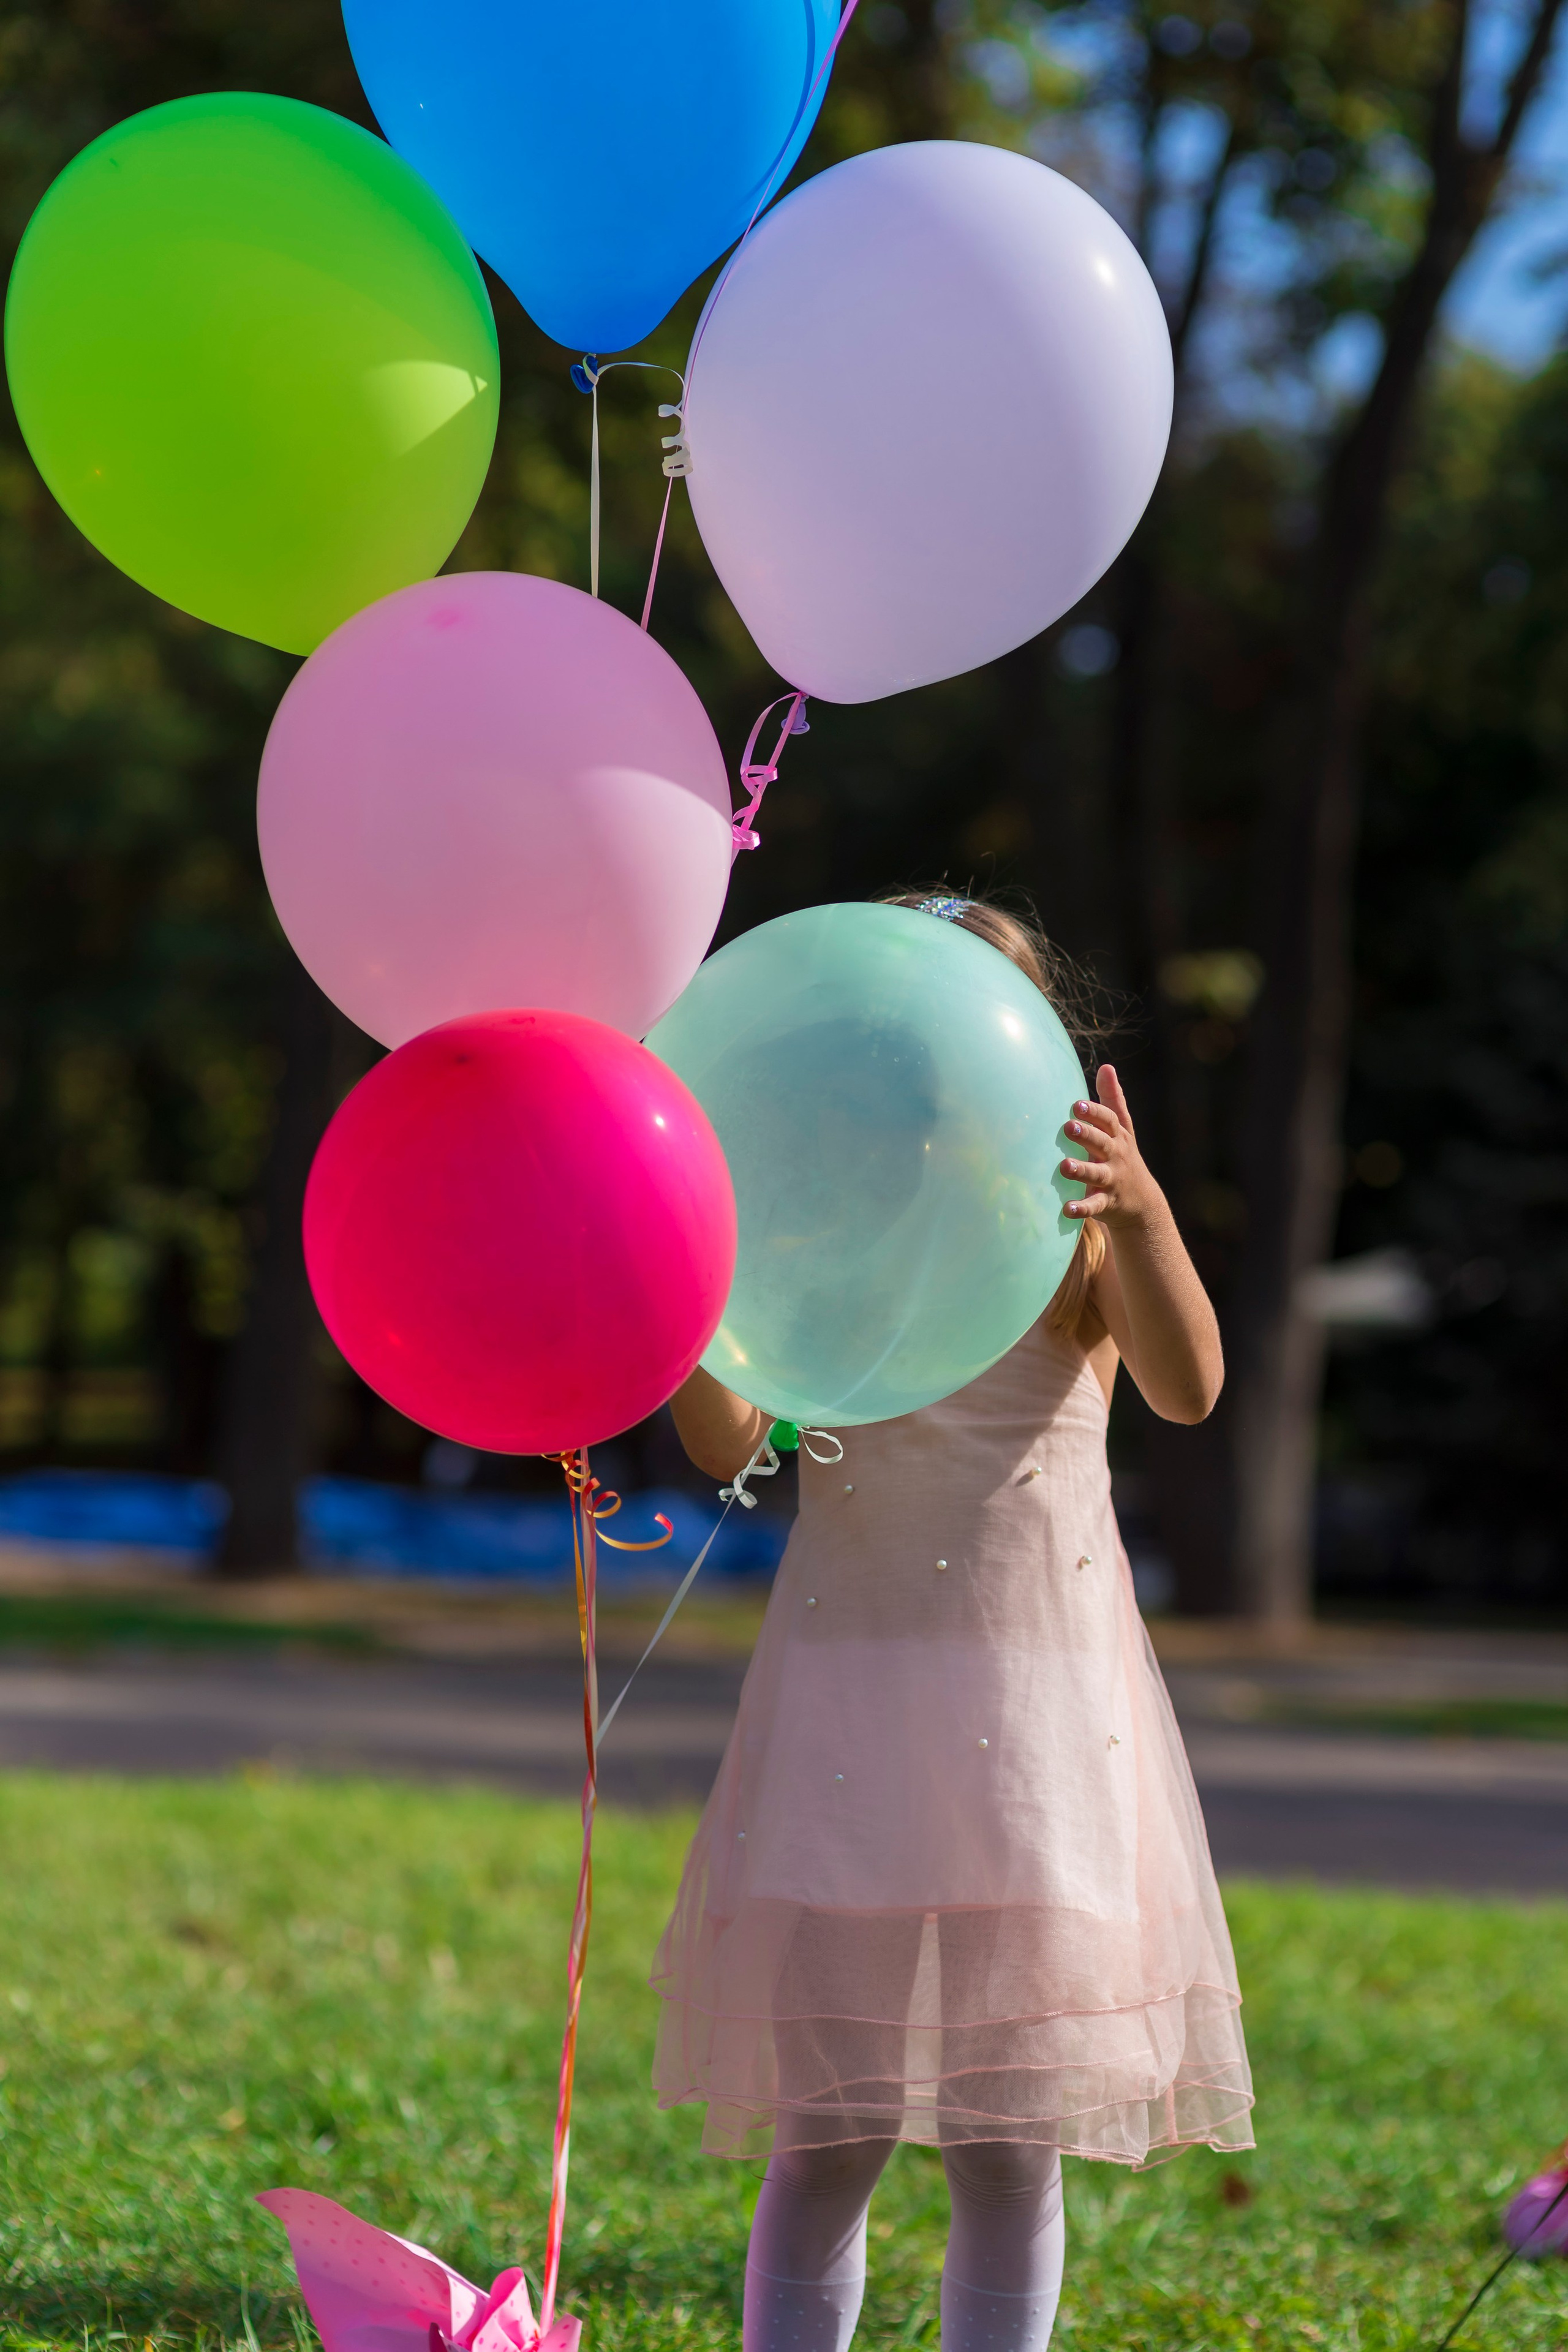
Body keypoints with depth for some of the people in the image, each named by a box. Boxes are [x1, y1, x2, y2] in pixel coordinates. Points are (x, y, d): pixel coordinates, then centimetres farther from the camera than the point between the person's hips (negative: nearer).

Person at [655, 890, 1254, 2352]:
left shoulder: (1073, 1234, 1)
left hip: (1039, 1703, 0)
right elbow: (728, 1447, -9)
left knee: (1010, 2147, 4)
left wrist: (1141, 1210, -35)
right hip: (851, 1695, 0)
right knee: (826, 2135, 0)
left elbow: (1188, 1390, -18)